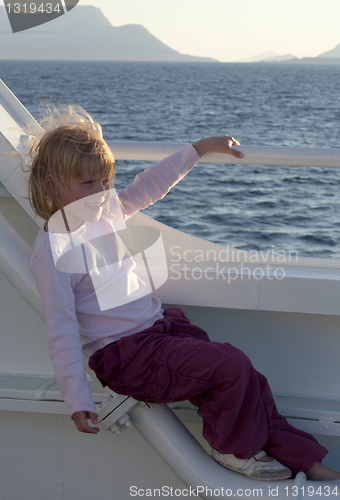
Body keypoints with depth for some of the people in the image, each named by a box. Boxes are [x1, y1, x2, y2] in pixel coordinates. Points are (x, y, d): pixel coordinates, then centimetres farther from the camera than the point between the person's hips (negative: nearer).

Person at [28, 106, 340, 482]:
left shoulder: (106, 212, 6)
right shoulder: (52, 250, -16)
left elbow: (149, 186, 20)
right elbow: (61, 329, -18)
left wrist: (200, 148, 22)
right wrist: (77, 401, -20)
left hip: (158, 325, 8)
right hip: (123, 355, -8)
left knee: (248, 382, 0)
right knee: (231, 366, -18)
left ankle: (301, 457, 12)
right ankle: (231, 448, 7)